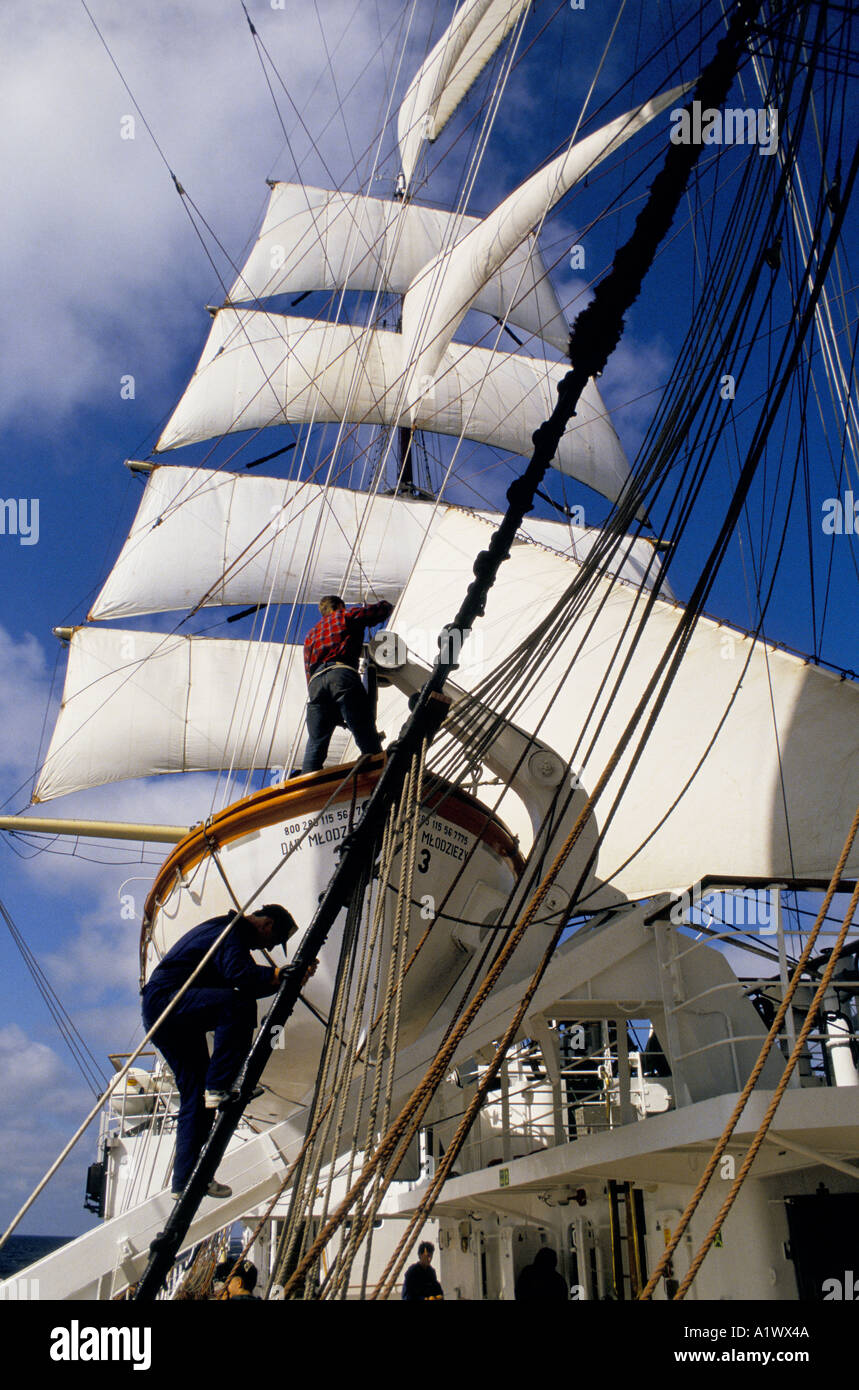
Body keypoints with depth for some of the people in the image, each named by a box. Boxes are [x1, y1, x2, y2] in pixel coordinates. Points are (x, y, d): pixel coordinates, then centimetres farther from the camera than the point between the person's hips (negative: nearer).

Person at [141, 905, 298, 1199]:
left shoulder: (227, 930, 21)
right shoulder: (232, 931, -11)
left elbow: (251, 985, 21)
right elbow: (237, 974, -29)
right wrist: (281, 973, -26)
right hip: (165, 1000, -11)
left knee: (196, 1095, 8)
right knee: (237, 1004, -30)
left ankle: (186, 1180, 11)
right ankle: (219, 1086, -26)